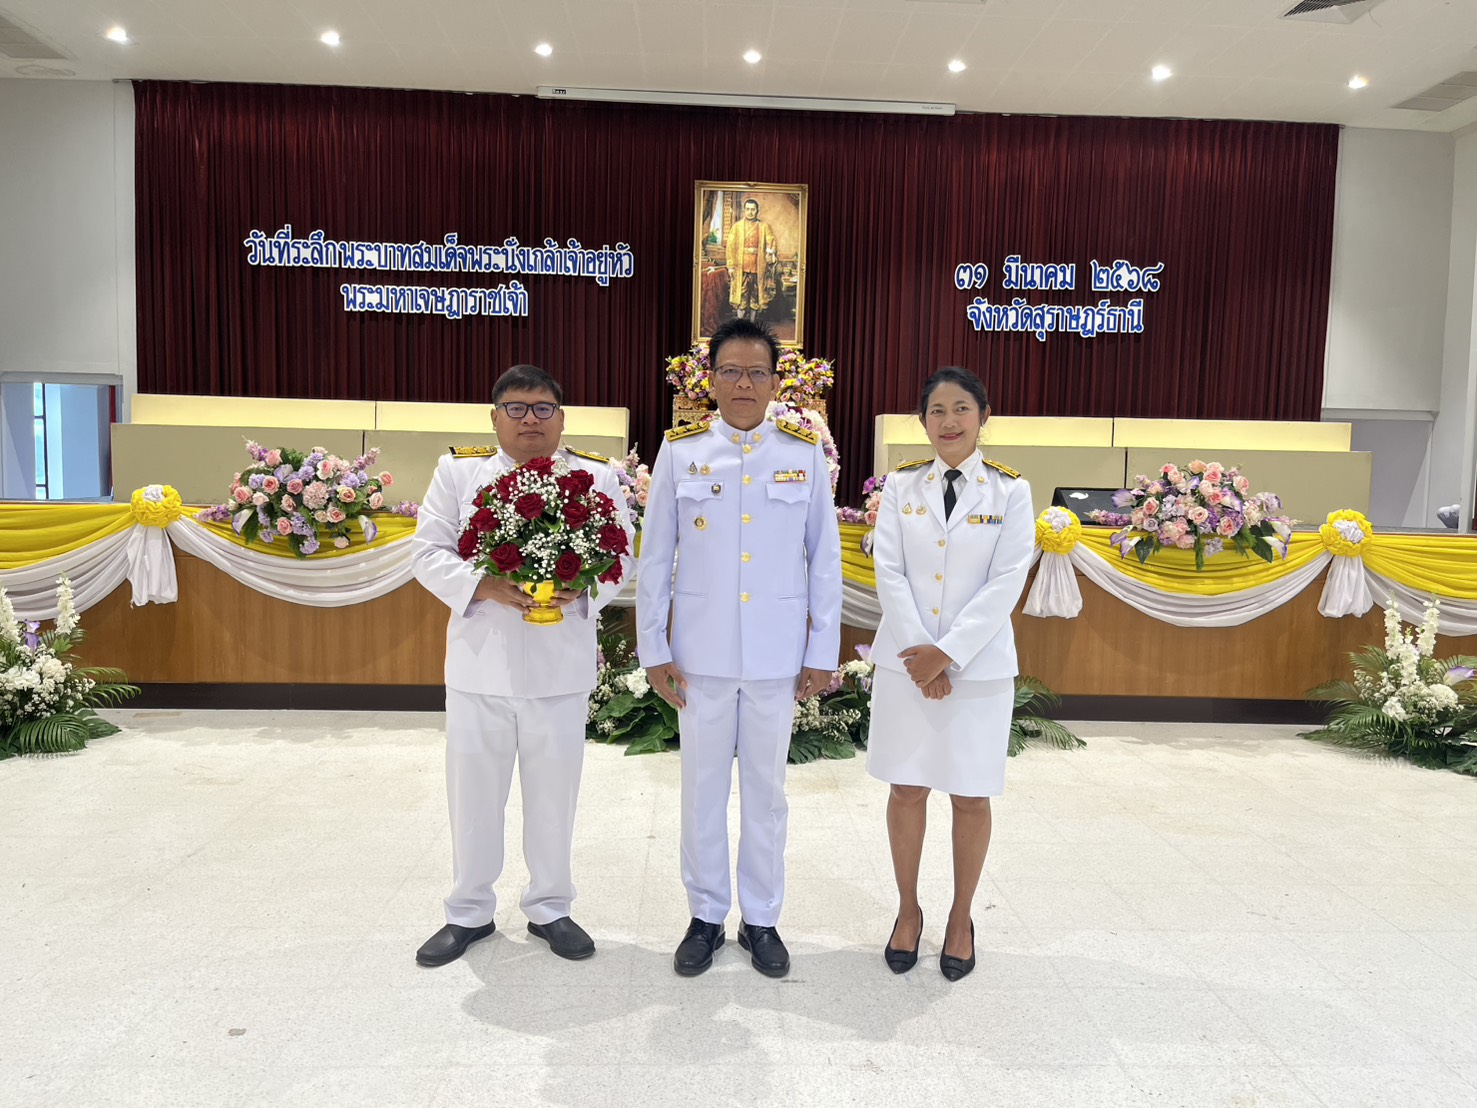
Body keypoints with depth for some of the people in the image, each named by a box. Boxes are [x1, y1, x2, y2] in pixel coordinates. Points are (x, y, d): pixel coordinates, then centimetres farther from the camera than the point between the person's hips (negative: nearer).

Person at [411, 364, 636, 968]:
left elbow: (621, 556, 2)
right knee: (474, 793, 12)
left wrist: (580, 587, -18)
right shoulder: (458, 471, 3)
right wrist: (485, 586, -18)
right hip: (479, 664, 0)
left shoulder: (597, 477, 3)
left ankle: (550, 908, 31)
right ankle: (469, 912, 31)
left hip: (561, 667, 0)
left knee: (554, 793, 12)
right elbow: (429, 552, 0)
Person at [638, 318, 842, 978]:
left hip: (777, 654, 0)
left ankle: (762, 919, 28)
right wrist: (652, 649, 0)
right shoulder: (679, 451, 0)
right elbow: (654, 556, 2)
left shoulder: (804, 453, 1)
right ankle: (706, 916, 28)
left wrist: (823, 651, 1)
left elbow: (825, 557, 3)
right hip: (701, 651, 0)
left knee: (766, 787, 11)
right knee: (703, 787, 10)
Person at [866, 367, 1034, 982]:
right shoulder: (901, 485, 4)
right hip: (906, 660, 2)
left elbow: (1006, 583, -8)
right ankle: (908, 910, 27)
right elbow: (889, 572, -2)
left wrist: (947, 653, -15)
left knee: (970, 795, 8)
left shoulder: (1010, 491, -2)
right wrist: (918, 652, -12)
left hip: (978, 665, -1)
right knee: (907, 789, 9)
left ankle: (961, 919, 27)